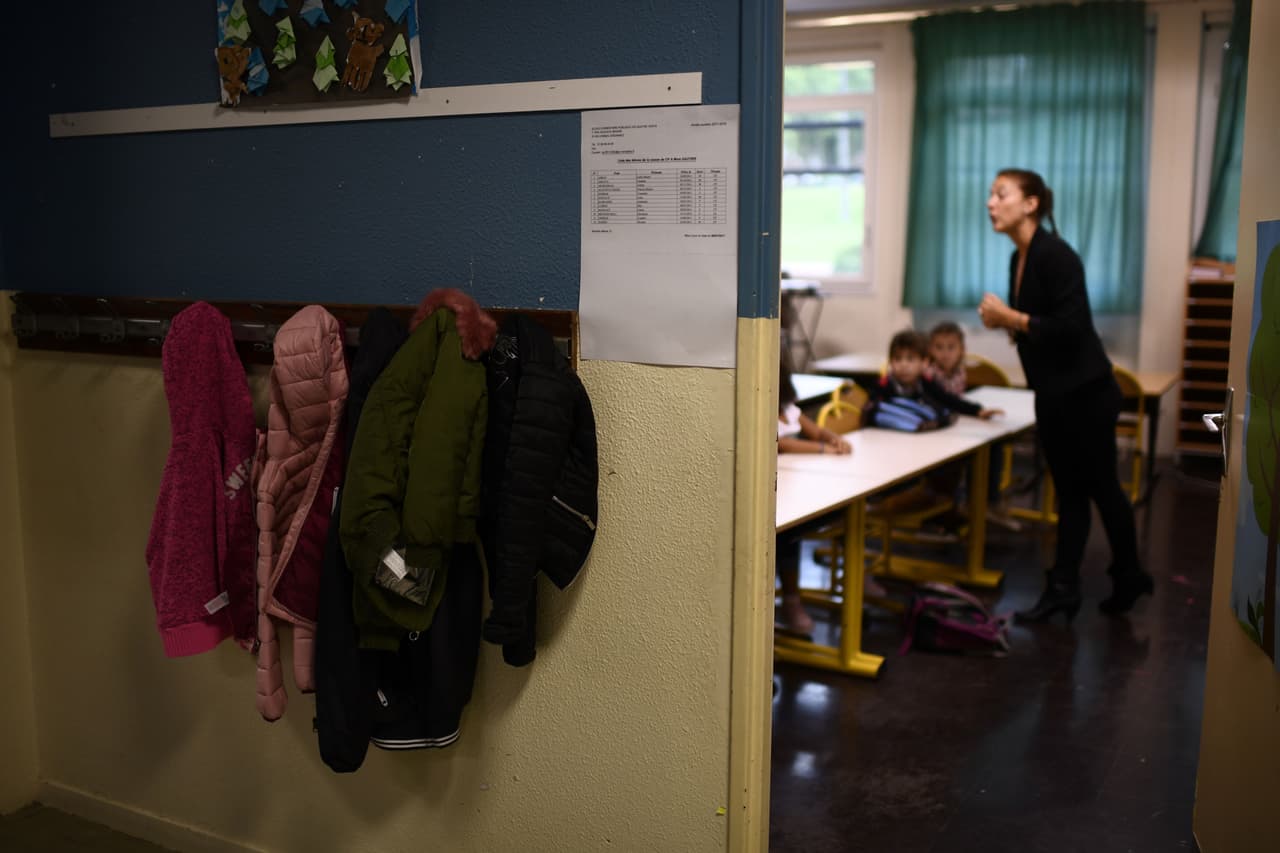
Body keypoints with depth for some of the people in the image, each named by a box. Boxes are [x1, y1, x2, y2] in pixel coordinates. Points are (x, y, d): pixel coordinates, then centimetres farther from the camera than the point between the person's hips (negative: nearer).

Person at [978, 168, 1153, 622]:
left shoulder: (1056, 255, -19)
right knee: (1069, 491, 10)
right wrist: (1003, 321, -2)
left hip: (1085, 393, -8)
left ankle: (1128, 576, 25)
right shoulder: (1019, 258, 8)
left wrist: (1012, 318, -22)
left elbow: (1072, 325, -25)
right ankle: (1063, 588, 14)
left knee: (1101, 486, 7)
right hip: (1052, 393, 8)